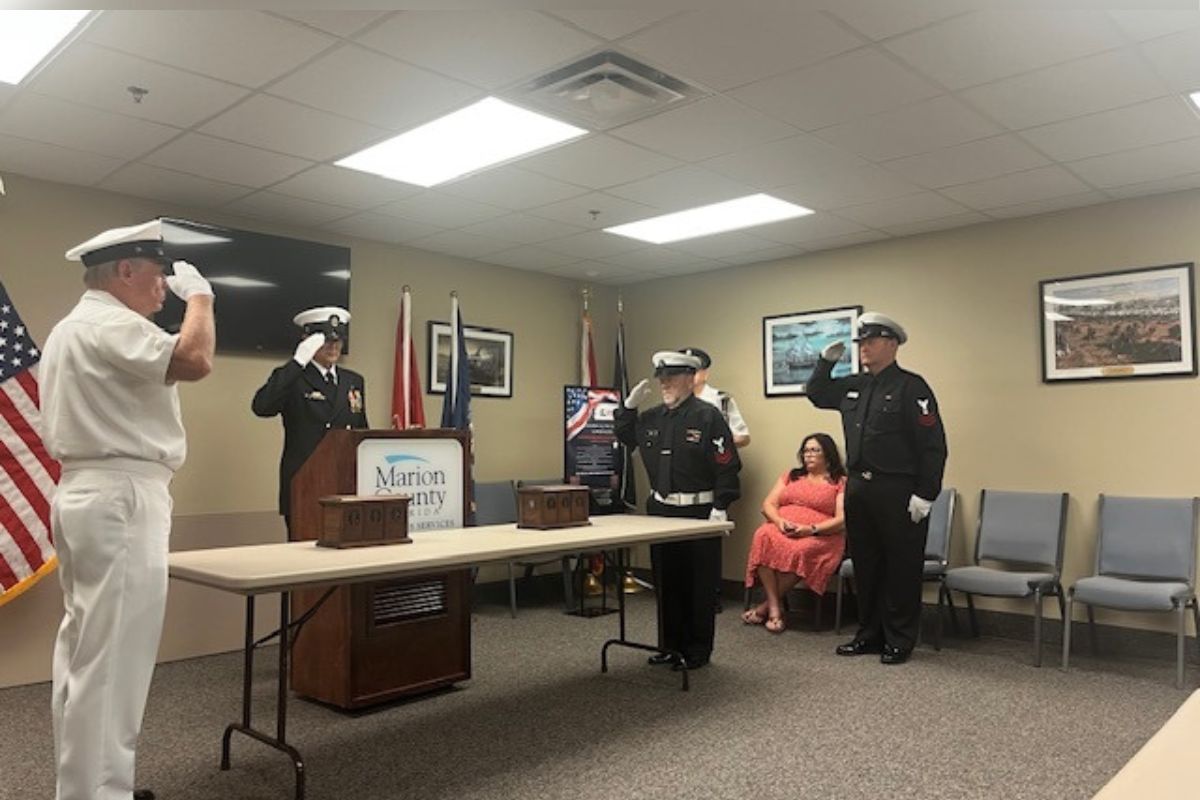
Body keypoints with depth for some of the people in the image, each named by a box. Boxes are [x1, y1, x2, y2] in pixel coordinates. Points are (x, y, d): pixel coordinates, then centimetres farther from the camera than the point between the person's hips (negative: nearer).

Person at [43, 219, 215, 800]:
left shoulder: (71, 328, 20)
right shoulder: (109, 325, -14)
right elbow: (194, 360, -27)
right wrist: (199, 296, -10)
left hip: (85, 493, 11)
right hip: (120, 499, -11)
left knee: (83, 650, 15)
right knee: (110, 657, -6)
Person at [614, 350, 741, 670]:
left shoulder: (708, 416, -10)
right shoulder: (652, 418, 10)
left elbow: (727, 466, -13)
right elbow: (625, 437, 24)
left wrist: (720, 508, -18)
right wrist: (629, 406, 8)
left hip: (699, 512, -6)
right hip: (661, 510, 7)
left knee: (698, 586, 4)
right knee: (666, 582, 14)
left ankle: (697, 651, 17)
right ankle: (670, 645, 28)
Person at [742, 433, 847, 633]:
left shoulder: (840, 482, 12)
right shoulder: (790, 476, 26)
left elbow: (842, 520, -1)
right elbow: (768, 505, 15)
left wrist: (811, 529, -17)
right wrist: (779, 521, -8)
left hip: (820, 536, -3)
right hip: (781, 528, 3)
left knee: (800, 550, -38)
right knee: (763, 537, -33)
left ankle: (764, 607, -24)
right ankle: (774, 608, -32)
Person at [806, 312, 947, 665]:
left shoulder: (911, 387, -9)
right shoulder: (852, 386, 11)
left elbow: (933, 445, -13)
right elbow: (816, 394, 29)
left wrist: (925, 496, -17)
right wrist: (826, 361, 11)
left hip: (899, 493, -7)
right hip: (858, 489, 7)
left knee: (902, 569, 4)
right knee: (865, 566, 14)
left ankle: (899, 641, 16)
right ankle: (870, 634, 26)